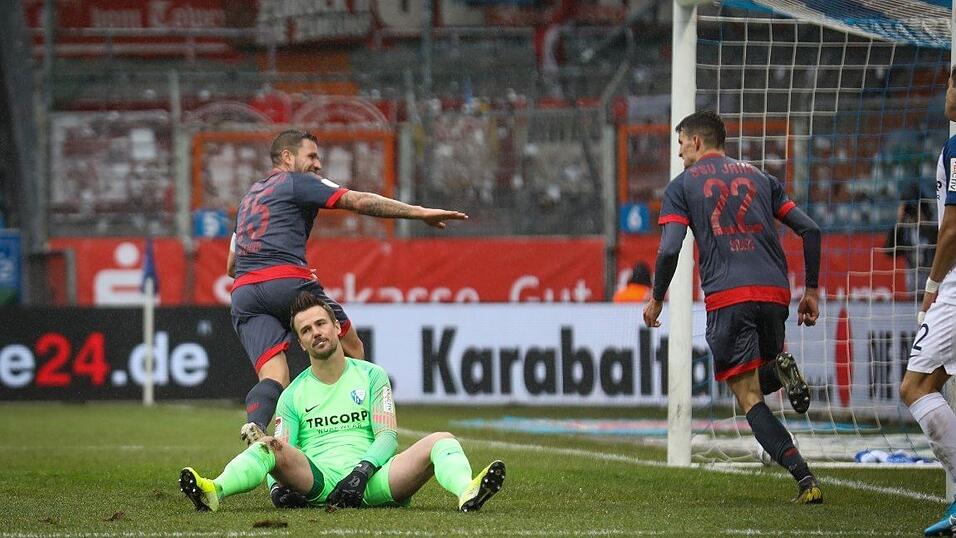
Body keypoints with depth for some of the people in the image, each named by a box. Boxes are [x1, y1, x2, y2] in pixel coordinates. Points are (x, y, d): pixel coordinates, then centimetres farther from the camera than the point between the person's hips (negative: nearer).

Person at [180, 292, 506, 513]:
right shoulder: (293, 394, 18)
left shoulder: (371, 376, 16)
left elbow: (387, 436, 6)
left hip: (370, 481, 0)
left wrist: (362, 472, -14)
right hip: (315, 481, 0)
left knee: (441, 441, -22)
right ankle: (213, 493, -55)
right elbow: (282, 451, 9)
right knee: (268, 447, -28)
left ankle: (466, 493, -55)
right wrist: (280, 482, -15)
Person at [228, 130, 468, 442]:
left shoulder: (249, 196, 32)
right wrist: (420, 213, -3)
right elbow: (359, 201, -2)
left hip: (242, 293, 6)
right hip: (287, 281, -6)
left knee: (273, 377, -9)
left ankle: (254, 425, -40)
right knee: (353, 353, 11)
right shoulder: (297, 182, 9)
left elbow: (231, 266, 36)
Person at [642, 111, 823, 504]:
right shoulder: (758, 177, 20)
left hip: (726, 297, -4)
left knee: (749, 398, -3)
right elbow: (809, 229, 13)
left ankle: (805, 479, -20)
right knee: (759, 381, 25)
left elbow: (670, 249, -4)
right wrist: (812, 290, 19)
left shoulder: (682, 186, 8)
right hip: (775, 293, 4)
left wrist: (656, 298, 10)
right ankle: (781, 369, -13)